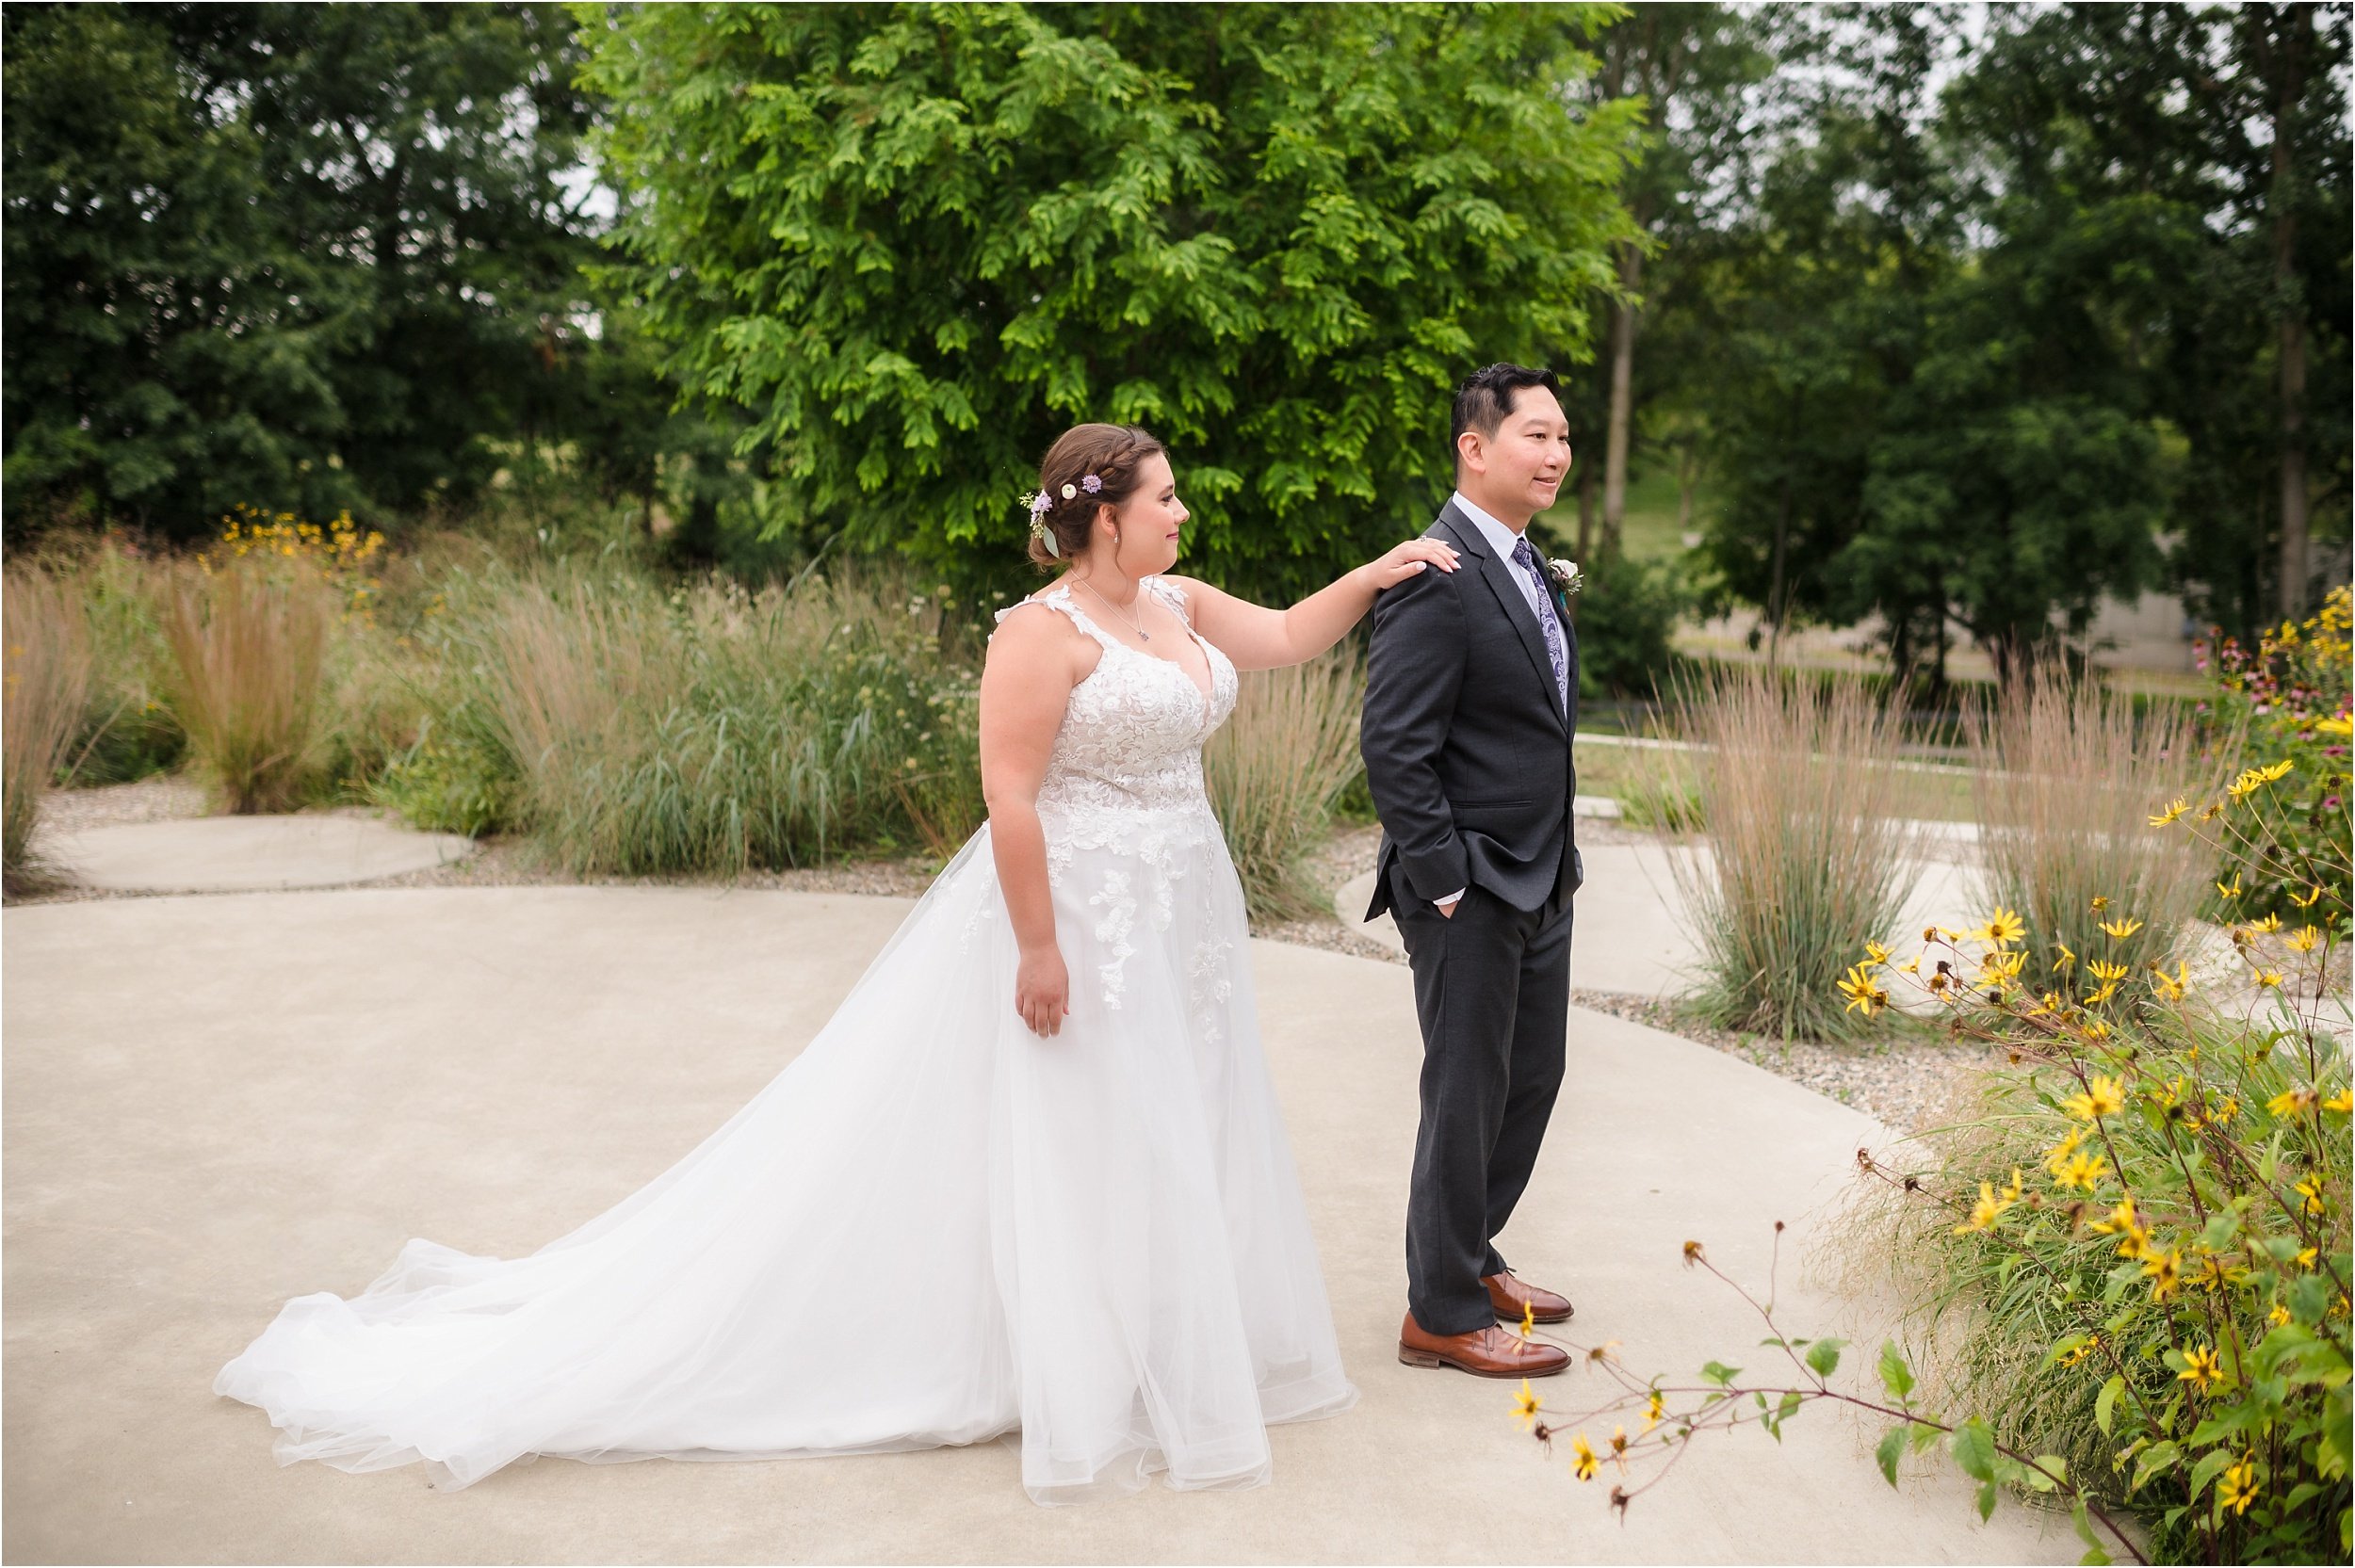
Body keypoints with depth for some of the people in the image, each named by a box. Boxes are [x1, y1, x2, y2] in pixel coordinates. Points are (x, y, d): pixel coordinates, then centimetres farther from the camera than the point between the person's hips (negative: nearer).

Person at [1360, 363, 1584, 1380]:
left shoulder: (1530, 569, 12)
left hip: (1539, 879, 9)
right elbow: (1393, 745, -22)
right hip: (1472, 889, -9)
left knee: (1531, 1077, 18)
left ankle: (1468, 1256, 37)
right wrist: (1444, 882, -20)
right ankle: (1440, 1315, 16)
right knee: (1467, 1093, 1)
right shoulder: (1439, 579, -19)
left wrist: (1559, 858, 16)